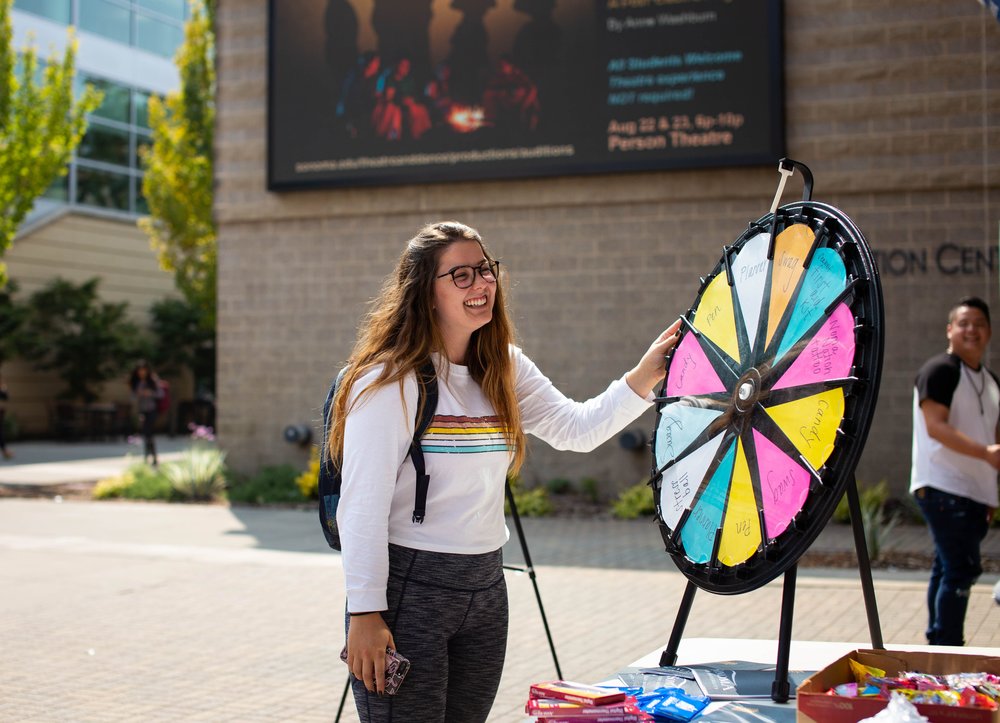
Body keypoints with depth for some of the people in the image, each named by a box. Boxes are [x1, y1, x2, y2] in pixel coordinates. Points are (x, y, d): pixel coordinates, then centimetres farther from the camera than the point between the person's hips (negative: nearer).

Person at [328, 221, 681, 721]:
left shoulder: (503, 367, 10)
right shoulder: (391, 380, -13)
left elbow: (577, 429, 5)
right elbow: (362, 506, -16)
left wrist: (646, 375, -7)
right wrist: (365, 613, -19)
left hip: (486, 586, 7)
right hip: (409, 587, -7)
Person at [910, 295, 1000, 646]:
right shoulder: (940, 370, -8)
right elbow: (935, 427, -18)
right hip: (944, 489, -8)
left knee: (948, 571, 12)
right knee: (961, 570, -13)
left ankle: (937, 646, 18)